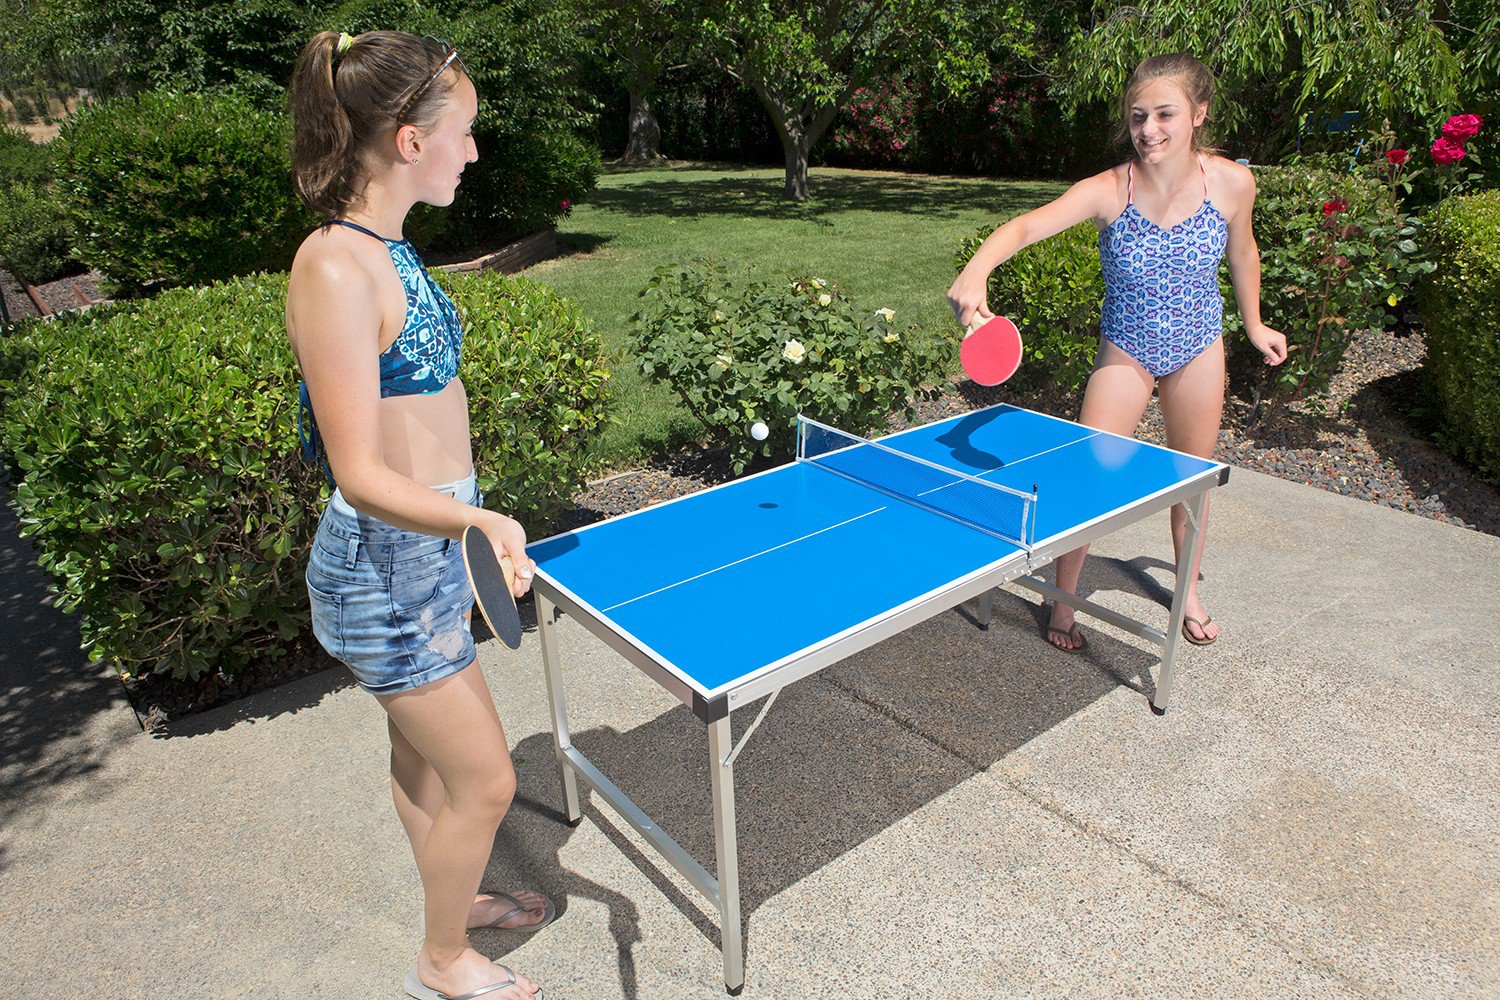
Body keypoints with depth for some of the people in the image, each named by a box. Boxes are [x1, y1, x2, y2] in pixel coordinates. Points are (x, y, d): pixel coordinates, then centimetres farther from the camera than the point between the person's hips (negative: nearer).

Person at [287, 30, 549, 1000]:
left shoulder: (385, 249, 4)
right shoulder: (336, 270, -24)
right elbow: (360, 475, -26)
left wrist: (467, 521, 26)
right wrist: (480, 520, -42)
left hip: (428, 548, 9)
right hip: (387, 567, -9)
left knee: (423, 753, 26)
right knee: (485, 781, 7)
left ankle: (457, 898, 48)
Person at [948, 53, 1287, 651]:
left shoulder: (1232, 183, -16)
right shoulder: (1107, 191, -25)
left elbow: (1241, 252, 5)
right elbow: (1027, 226, -41)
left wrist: (1253, 323, 16)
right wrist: (975, 272, -61)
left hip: (1198, 349, 3)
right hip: (1125, 351, -2)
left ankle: (1188, 589, 41)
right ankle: (1063, 599, 15)